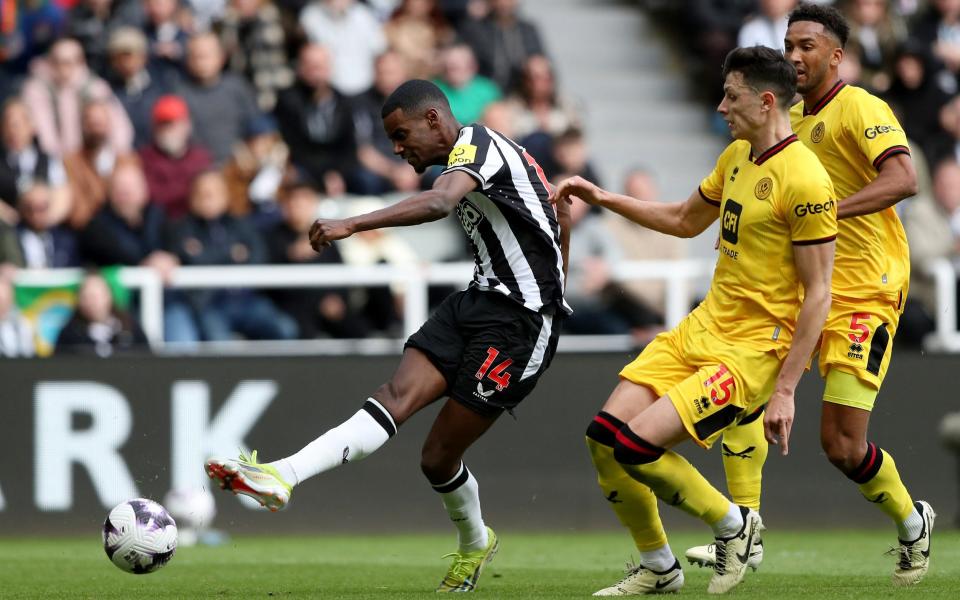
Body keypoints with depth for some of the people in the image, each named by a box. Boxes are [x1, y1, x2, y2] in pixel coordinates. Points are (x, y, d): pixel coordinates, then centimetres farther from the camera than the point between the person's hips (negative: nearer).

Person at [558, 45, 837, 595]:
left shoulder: (803, 180, -18)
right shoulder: (737, 157, 10)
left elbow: (818, 293, -17)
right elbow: (686, 221, 28)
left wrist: (785, 390, -18)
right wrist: (605, 199, 20)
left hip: (753, 352, -8)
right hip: (703, 327, 8)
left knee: (637, 445, -20)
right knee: (604, 436, -2)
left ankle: (733, 525, 5)